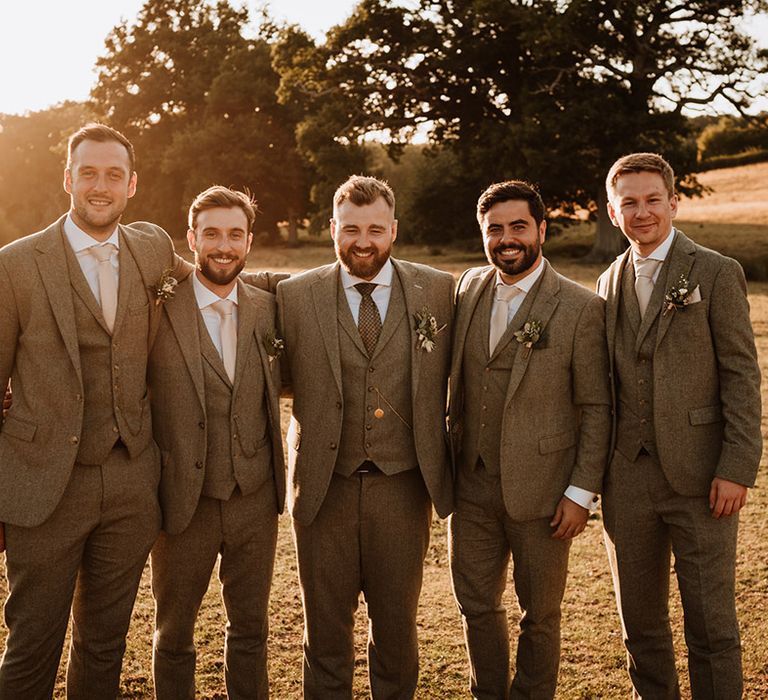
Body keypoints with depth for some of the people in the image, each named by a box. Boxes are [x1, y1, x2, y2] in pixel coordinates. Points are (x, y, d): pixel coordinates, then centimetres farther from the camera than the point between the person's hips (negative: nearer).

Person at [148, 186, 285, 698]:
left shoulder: (267, 310, 2)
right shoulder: (158, 310, -9)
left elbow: (278, 384, 9)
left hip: (255, 498, 3)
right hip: (184, 500, -3)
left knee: (251, 628, 18)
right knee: (174, 632, 16)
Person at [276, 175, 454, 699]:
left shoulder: (437, 290, 1)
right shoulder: (295, 295, -1)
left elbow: (450, 375, 7)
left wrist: (439, 466, 2)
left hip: (402, 484, 1)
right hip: (326, 485, 0)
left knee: (397, 621, 15)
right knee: (326, 622, 13)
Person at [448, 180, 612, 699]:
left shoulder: (581, 307, -10)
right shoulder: (469, 287, 5)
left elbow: (596, 408, -8)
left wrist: (583, 491, -11)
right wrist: (451, 454, 9)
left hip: (542, 490, -4)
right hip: (474, 485, 4)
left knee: (540, 614, 13)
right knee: (476, 604, 16)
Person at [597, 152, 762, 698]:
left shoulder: (717, 273, -3)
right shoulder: (610, 283, 12)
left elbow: (742, 377, -6)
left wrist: (737, 468, -13)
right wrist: (597, 467, 9)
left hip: (698, 477, -4)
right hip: (627, 479, 5)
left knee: (712, 626, 4)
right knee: (641, 623, 15)